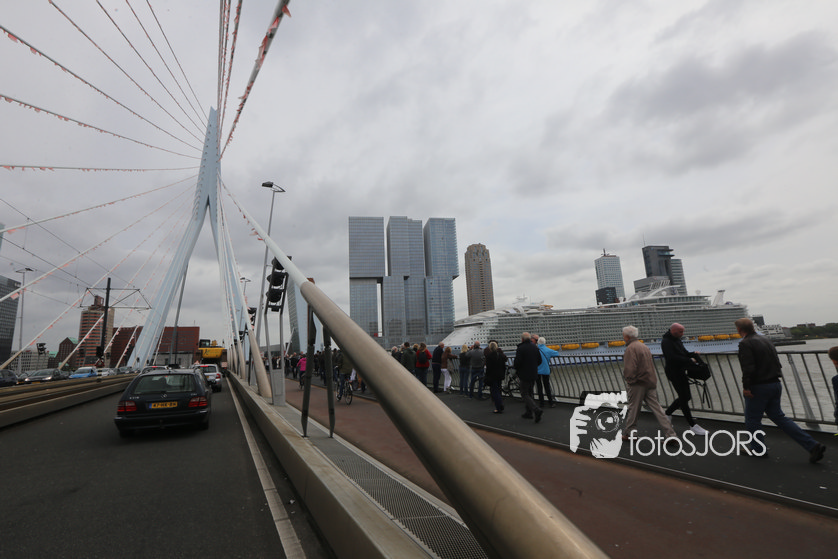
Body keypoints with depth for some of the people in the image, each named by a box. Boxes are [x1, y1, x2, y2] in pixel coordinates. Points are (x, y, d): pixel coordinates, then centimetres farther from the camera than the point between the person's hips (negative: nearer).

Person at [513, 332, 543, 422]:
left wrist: (515, 366, 4)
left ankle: (536, 409, -18)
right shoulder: (535, 347, 4)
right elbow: (539, 361, 9)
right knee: (529, 393, 18)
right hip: (534, 374, 7)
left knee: (525, 394, 0)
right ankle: (529, 412, 24)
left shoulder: (520, 348, -16)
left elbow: (517, 363, -18)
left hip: (524, 375, -7)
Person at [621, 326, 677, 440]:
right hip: (650, 382, 8)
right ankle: (670, 434, 6)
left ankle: (629, 433, 16)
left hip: (637, 383, -8)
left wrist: (629, 380, -8)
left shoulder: (631, 348, -15)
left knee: (633, 408, 4)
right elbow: (650, 365, 21)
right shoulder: (644, 346, 14)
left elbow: (629, 368, -21)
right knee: (656, 408, 9)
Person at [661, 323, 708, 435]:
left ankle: (667, 414, 29)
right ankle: (692, 425, 5)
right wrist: (689, 360, -20)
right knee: (684, 398, -4)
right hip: (674, 372, -10)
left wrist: (693, 354, 0)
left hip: (681, 371, 10)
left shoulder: (676, 339, 12)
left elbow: (683, 353, 19)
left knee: (685, 397, 15)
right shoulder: (666, 342, -18)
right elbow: (673, 358, -27)